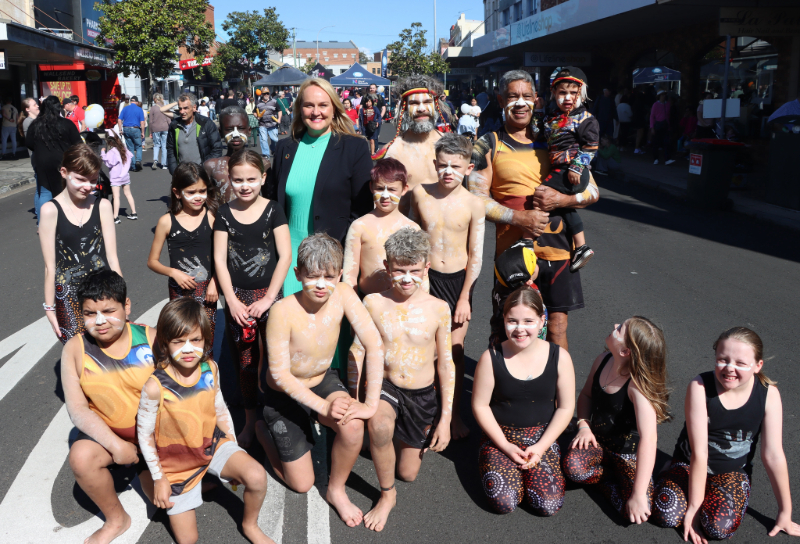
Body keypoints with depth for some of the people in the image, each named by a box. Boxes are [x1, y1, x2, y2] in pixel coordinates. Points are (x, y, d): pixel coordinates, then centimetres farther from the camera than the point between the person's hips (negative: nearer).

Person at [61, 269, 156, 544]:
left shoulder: (151, 339, -14)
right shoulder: (75, 349, -11)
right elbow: (77, 408, -13)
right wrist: (115, 444, -22)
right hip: (105, 431, 1)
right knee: (81, 456, -30)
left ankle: (144, 466, 28)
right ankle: (116, 519, -2)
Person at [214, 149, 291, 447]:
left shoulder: (273, 210, -2)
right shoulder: (225, 213, 3)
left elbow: (285, 255, -6)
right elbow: (219, 259, 2)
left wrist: (268, 298, -10)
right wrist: (232, 300, -5)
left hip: (268, 296, -2)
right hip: (237, 298, 2)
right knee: (246, 363, 10)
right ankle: (250, 421, 24)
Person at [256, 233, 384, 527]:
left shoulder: (343, 294, -21)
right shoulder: (283, 311, -31)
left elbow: (374, 344, -24)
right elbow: (280, 374, -25)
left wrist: (371, 403, -29)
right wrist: (323, 406, -31)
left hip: (323, 381, 3)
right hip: (284, 393, -3)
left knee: (353, 425, -29)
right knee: (302, 484, 6)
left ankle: (336, 490, 2)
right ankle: (263, 430, 34)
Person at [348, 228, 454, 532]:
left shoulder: (438, 309, -8)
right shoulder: (373, 303, -9)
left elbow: (445, 363, -1)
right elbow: (357, 352, -1)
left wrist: (445, 418, -1)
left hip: (423, 396, 2)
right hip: (384, 386, -1)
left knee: (408, 473, 10)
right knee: (379, 426, -37)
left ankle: (402, 437, 44)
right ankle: (387, 495, -9)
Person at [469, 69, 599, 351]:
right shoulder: (489, 145, 2)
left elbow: (592, 191, 10)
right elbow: (477, 199, -6)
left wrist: (561, 199, -10)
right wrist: (520, 217, -17)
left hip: (557, 248, 2)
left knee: (557, 328, 7)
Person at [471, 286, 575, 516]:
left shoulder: (559, 357, -7)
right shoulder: (491, 358, -11)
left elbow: (565, 407, -2)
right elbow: (480, 405, -5)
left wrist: (540, 447, -10)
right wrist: (506, 447, -11)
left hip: (542, 438, 1)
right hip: (500, 438, -1)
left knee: (549, 504, -17)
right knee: (504, 502, -20)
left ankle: (532, 465, 13)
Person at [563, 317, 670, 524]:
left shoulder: (638, 385, -30)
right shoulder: (603, 360, -10)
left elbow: (648, 439, -39)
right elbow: (586, 395, 10)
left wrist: (638, 495, -42)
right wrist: (584, 425, -10)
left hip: (630, 452, -4)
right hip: (598, 442, 4)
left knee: (638, 513, -26)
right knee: (572, 465, -30)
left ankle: (608, 478, 6)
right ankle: (609, 473, 4)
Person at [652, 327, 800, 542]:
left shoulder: (768, 394, -16)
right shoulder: (700, 386, -23)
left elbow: (774, 455, -10)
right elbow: (699, 452, -23)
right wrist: (693, 507, -20)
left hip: (733, 471, 1)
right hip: (689, 464, -1)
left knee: (720, 525, -28)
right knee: (666, 515, -26)